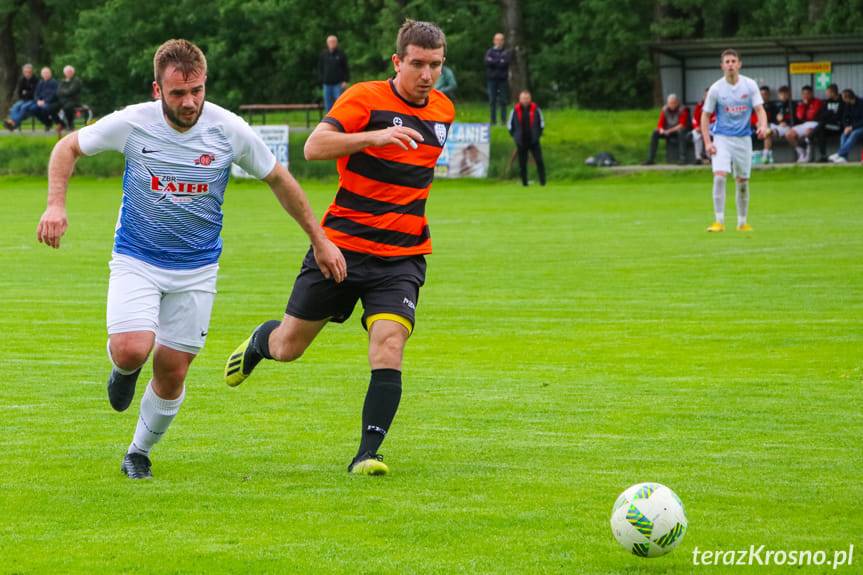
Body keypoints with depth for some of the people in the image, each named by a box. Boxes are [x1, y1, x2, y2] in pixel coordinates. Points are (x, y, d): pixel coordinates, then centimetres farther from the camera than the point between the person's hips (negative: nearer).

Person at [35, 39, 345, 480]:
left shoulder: (230, 131, -12)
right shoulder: (131, 123, -15)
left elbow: (279, 180, 4)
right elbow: (68, 147, 2)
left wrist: (320, 240, 7)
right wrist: (56, 204, -14)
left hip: (196, 268, 1)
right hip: (136, 260, -1)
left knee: (172, 371, 2)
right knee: (132, 350, -23)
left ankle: (139, 452, 27)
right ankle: (123, 371, 16)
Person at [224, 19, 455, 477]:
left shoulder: (443, 110, 8)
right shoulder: (365, 98, -10)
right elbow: (314, 147, -25)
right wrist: (375, 136, -36)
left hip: (401, 257, 3)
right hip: (341, 245, -3)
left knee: (388, 345, -20)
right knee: (288, 347, 9)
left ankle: (367, 455, -16)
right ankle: (259, 341, 46)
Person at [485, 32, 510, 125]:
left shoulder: (506, 52, 8)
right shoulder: (490, 52, 11)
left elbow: (505, 63, -7)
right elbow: (487, 62, -5)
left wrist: (494, 62, -5)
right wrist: (500, 62, -7)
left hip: (503, 79, -1)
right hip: (492, 79, 1)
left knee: (503, 101, -3)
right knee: (492, 101, 0)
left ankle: (503, 120, -1)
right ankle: (493, 120, 3)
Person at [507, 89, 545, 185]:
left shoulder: (535, 109, -2)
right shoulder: (515, 111, -2)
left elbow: (541, 123, 10)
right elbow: (510, 125, 10)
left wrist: (538, 134, 6)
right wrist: (515, 136, 7)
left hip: (534, 141, -1)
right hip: (521, 142, 1)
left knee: (539, 161, -7)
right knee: (522, 164, 4)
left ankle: (543, 182, -2)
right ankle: (524, 184, 13)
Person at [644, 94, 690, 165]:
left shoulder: (682, 110, -13)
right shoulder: (664, 110, -1)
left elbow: (682, 125, -21)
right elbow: (660, 124, 0)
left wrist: (670, 130, -31)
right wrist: (661, 129, -24)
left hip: (679, 130, -4)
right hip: (668, 132, 4)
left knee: (681, 131, -38)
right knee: (655, 133, -20)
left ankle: (682, 158, -41)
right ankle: (650, 159, -21)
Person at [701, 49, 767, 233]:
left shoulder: (750, 85, -1)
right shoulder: (716, 89, -5)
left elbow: (760, 109, -2)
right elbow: (705, 116, 1)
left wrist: (763, 126, -24)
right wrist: (707, 142, -9)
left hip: (743, 138, 2)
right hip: (722, 138, -2)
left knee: (743, 182, 8)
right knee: (719, 176, -19)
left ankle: (742, 222, 21)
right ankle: (719, 221, -17)